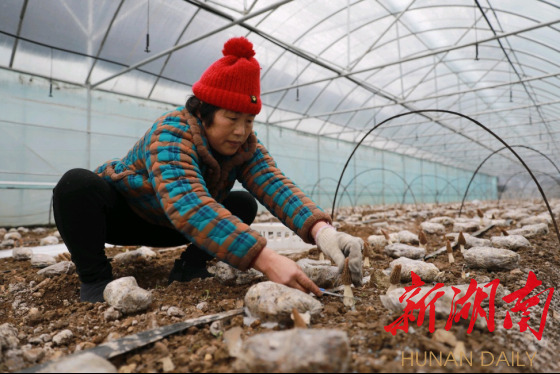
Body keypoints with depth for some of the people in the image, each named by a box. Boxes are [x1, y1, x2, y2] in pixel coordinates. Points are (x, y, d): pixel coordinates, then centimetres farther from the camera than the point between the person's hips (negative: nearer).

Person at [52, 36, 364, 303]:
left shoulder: (245, 145, -18)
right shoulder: (171, 134, -36)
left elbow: (275, 185, -34)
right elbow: (187, 205, -53)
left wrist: (321, 230, -53)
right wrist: (265, 259, -63)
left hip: (164, 225, 4)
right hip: (116, 213, -4)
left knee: (244, 205, -13)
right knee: (78, 184, -35)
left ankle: (191, 264, -3)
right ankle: (95, 277, -18)